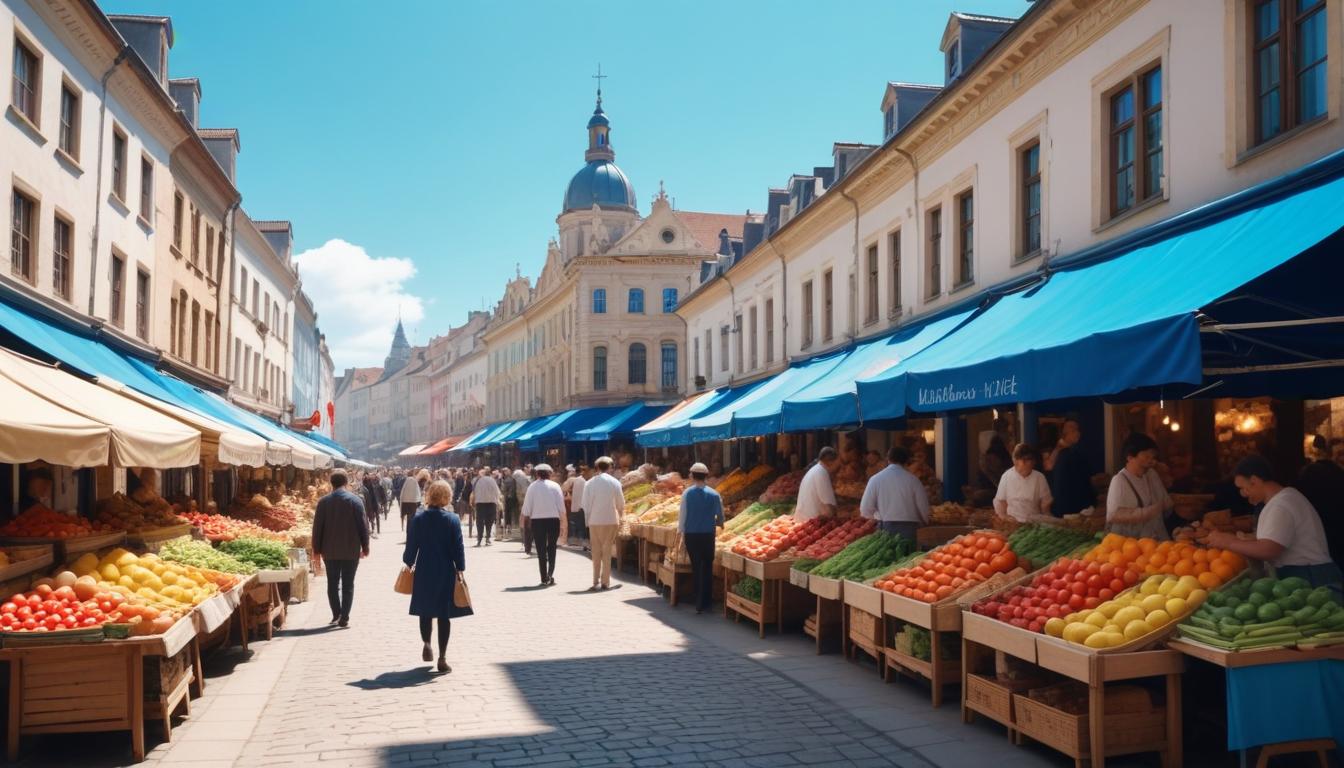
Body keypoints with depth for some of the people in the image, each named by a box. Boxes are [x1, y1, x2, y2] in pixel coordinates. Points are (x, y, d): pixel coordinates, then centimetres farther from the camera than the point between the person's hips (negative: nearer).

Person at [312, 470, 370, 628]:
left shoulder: (323, 501, -2)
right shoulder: (355, 501, -6)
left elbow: (317, 526, 0)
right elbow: (363, 526, -5)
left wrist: (317, 548, 9)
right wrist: (365, 547, 4)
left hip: (330, 551, 1)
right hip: (351, 550, -1)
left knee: (333, 584, 14)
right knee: (348, 585, 4)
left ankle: (336, 615, 14)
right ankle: (344, 618, 1)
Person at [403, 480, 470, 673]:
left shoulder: (418, 518, -4)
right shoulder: (452, 519, -8)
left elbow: (412, 546, 0)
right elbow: (458, 548, -8)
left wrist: (409, 563, 15)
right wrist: (459, 570, -2)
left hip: (424, 573, 2)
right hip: (446, 574, -1)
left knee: (425, 612, 20)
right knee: (444, 615, 3)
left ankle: (427, 646, 28)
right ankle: (442, 658, 2)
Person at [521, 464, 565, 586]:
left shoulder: (532, 486, -2)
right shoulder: (555, 486, -2)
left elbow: (527, 504, -1)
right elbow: (561, 504, -2)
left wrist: (525, 517, 10)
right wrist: (561, 514, 11)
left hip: (537, 520, 0)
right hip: (553, 518, 0)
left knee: (541, 550, 7)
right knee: (551, 548, 11)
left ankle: (544, 578, 6)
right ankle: (550, 575, -3)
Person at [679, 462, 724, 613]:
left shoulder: (687, 493, -6)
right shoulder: (714, 494, -4)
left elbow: (682, 514, -4)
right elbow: (721, 517, 3)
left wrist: (681, 531, 7)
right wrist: (716, 523, 25)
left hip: (691, 535, 1)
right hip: (708, 534, -1)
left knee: (695, 566, 16)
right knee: (706, 568, 5)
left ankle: (698, 598, 23)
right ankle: (702, 604, 1)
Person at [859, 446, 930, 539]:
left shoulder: (876, 479, -2)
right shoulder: (912, 480, -3)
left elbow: (865, 510, -3)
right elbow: (923, 507, 0)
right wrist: (924, 521, 22)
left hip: (885, 527, 1)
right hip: (908, 527, 0)